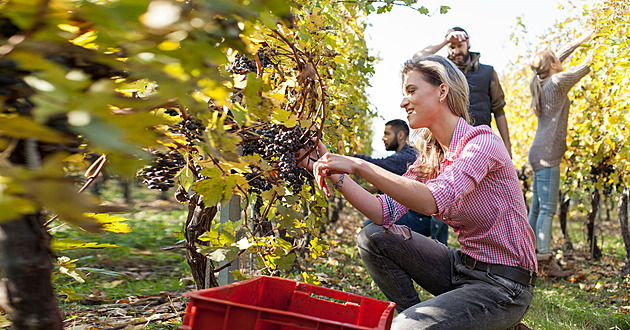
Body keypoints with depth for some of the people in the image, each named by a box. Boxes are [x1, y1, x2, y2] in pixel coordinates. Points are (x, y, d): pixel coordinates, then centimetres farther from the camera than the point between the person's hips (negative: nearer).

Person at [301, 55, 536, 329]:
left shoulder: (481, 142, -17)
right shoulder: (430, 155, 7)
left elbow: (432, 200, -34)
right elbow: (386, 211, -2)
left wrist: (360, 166, -33)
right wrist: (334, 173, -10)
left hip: (504, 285, -8)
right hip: (463, 266, 8)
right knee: (373, 237, -2)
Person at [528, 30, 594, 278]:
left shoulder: (541, 82, 14)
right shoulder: (557, 82, -10)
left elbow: (557, 58, 28)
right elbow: (582, 69, 2)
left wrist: (580, 40, 34)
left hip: (540, 155, 9)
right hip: (547, 155, -9)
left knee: (537, 208, 11)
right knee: (547, 209, -10)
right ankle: (545, 261, -9)